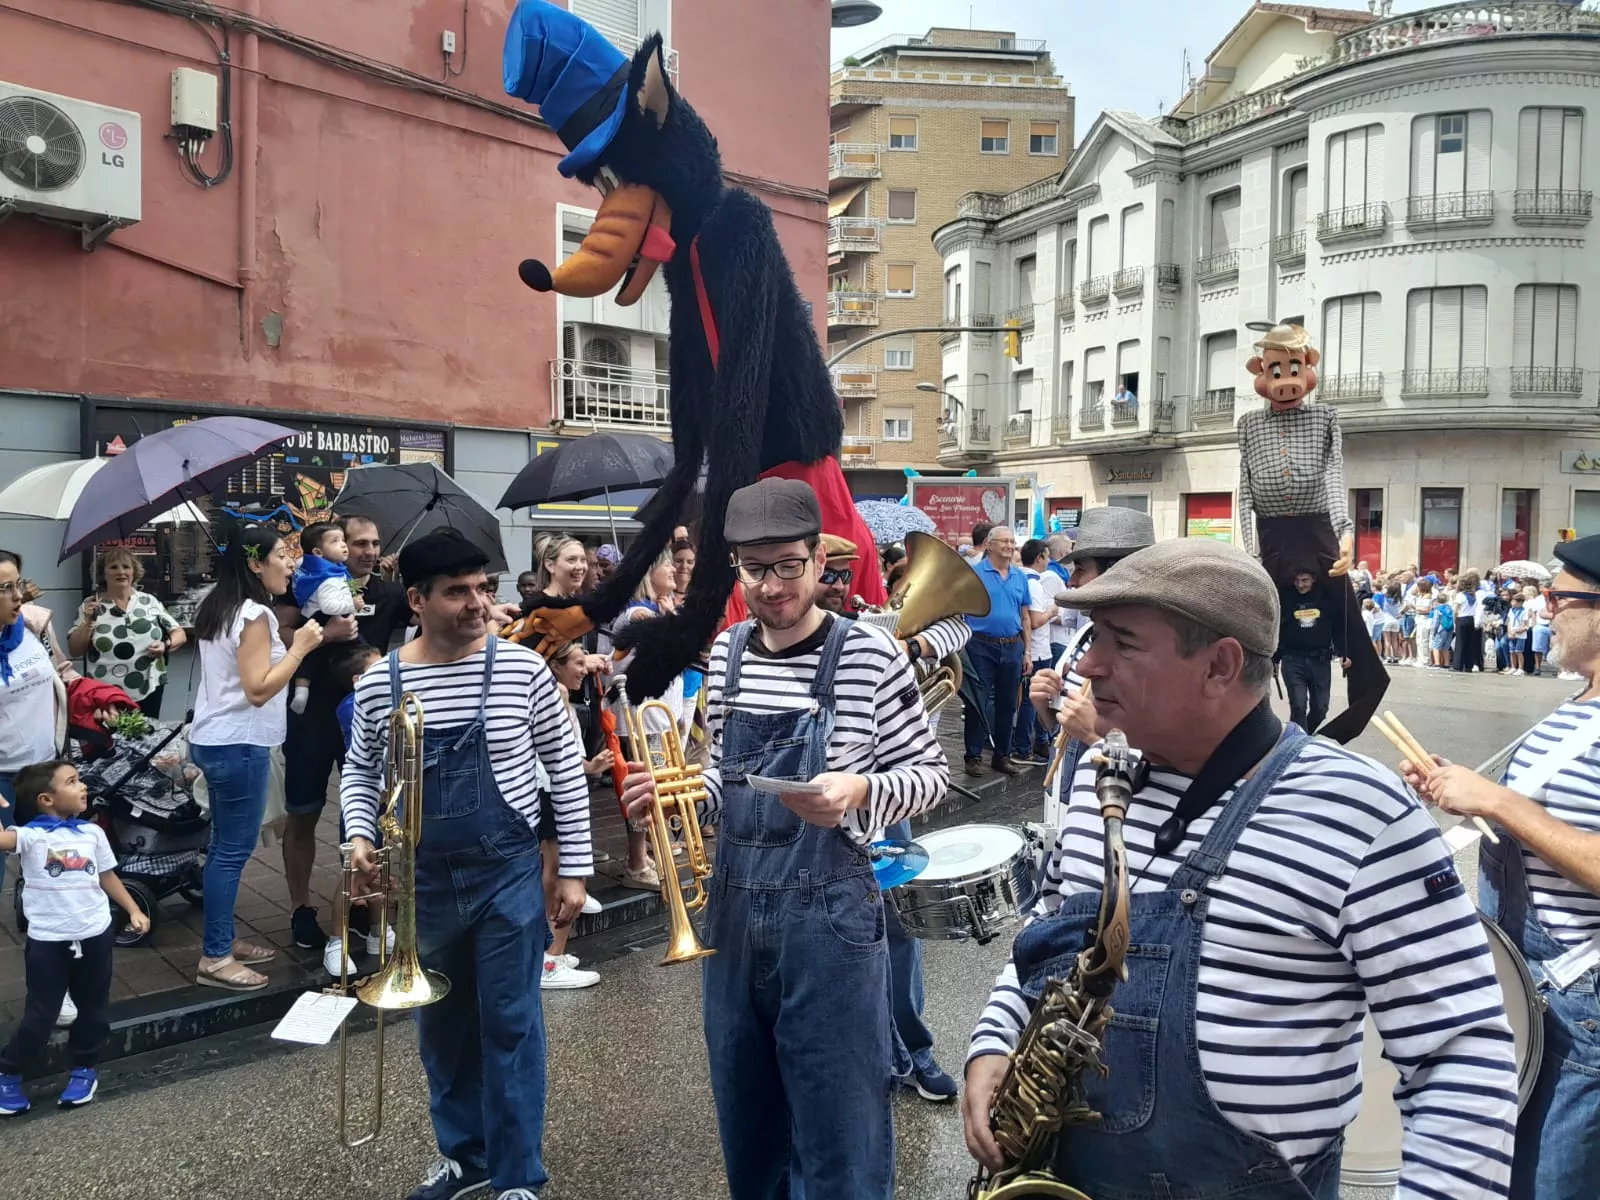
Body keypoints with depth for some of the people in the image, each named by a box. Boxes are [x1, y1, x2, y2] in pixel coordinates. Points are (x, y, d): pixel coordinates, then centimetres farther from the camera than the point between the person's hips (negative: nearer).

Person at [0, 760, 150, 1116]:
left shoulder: (92, 833, 3)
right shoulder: (31, 834, -9)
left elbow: (107, 876, 12)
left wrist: (133, 910, 9)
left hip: (94, 936, 4)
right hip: (47, 941, -3)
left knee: (93, 1010, 13)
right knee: (39, 1016, 4)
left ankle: (84, 1070, 32)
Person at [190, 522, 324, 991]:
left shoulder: (218, 606, 13)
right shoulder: (254, 614, -17)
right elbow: (259, 689, -21)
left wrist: (289, 646, 16)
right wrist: (300, 647, -15)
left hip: (213, 738, 10)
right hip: (239, 745, -10)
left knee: (226, 846, 16)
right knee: (234, 850, -3)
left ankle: (221, 941, 25)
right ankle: (215, 958, 4)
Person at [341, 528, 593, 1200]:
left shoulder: (522, 669, -10)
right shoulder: (378, 684, -4)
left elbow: (565, 769, -3)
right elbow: (359, 773, 11)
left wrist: (573, 868, -3)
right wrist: (360, 834, -8)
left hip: (508, 875, -3)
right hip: (424, 882, 3)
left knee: (509, 1026, 5)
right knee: (442, 1027, 18)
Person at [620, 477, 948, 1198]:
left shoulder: (868, 655, -11)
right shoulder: (726, 653, 5)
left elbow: (930, 773, -6)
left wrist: (859, 791, -25)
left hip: (829, 915, -5)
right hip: (733, 909, 6)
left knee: (837, 1139, 7)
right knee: (747, 1131, 21)